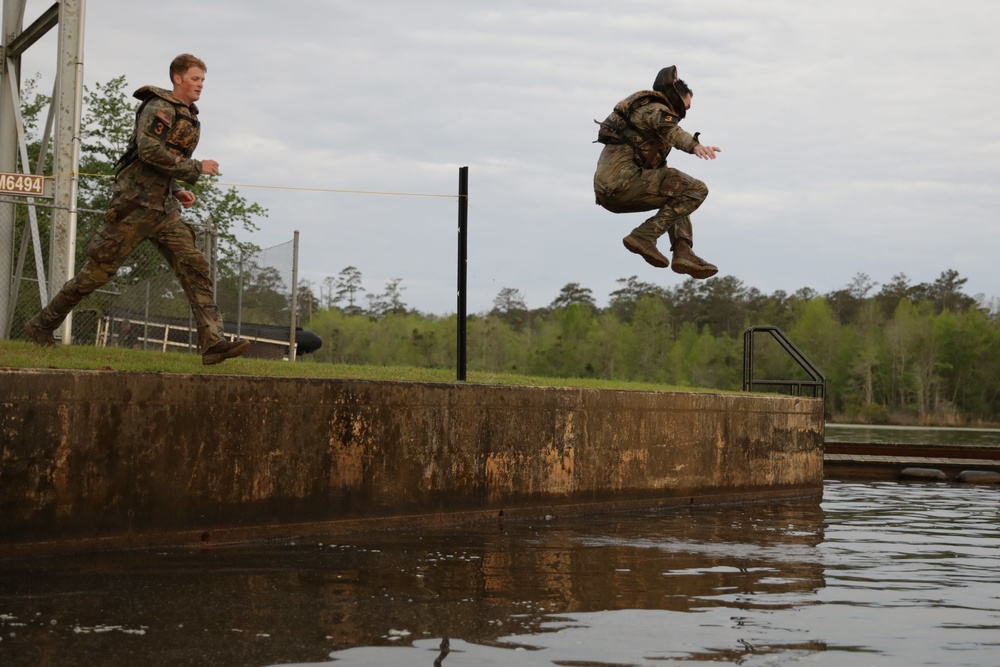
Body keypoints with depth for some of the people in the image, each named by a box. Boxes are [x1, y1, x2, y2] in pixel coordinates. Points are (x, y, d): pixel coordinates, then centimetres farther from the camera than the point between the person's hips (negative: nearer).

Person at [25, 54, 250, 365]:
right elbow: (149, 151, -23)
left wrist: (178, 192, 13)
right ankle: (42, 325, 14)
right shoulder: (159, 108, -9)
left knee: (194, 266, -7)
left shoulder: (187, 117, 19)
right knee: (99, 268, -1)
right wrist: (196, 168, -18)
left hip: (164, 208, 8)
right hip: (136, 202, -8)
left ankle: (213, 342, -16)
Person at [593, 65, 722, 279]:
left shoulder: (642, 109, 29)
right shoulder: (656, 109, -2)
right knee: (695, 190, -9)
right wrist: (696, 146, -45)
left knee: (678, 195, 26)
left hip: (607, 189, 10)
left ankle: (683, 252, 8)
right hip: (623, 182, -10)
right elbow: (671, 130, -28)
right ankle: (644, 236, -13)